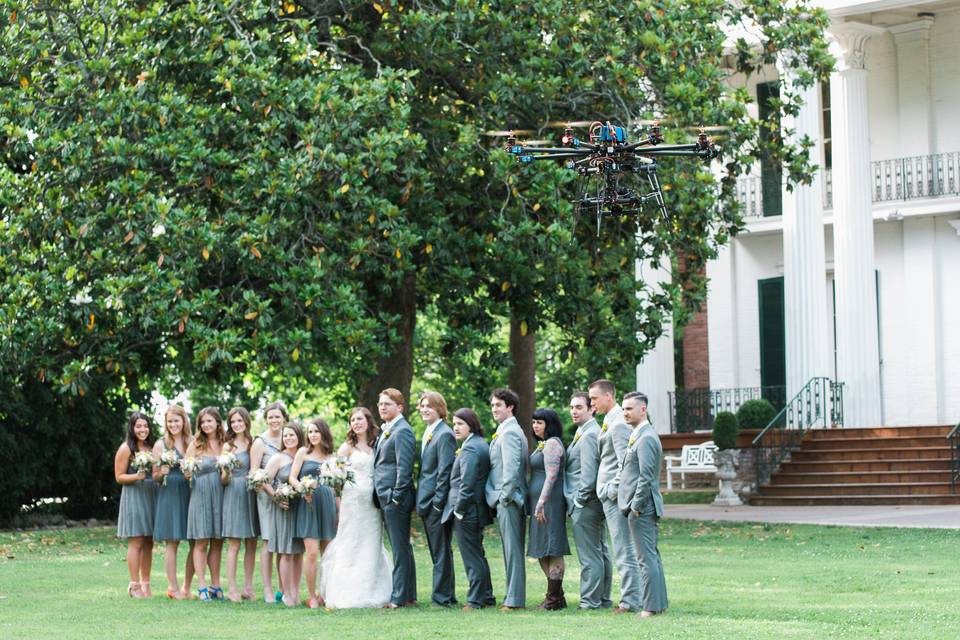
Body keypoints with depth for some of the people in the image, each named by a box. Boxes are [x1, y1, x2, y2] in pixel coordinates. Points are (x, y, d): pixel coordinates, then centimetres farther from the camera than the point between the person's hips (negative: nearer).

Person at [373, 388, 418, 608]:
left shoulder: (402, 432, -12)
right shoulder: (386, 431, 18)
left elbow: (404, 468, -18)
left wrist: (396, 497, -19)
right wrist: (383, 498, 16)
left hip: (396, 500, -10)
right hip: (386, 499, 10)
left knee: (401, 549, -6)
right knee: (401, 548, 13)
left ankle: (400, 598, -4)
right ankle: (408, 596, 18)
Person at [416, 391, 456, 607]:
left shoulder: (444, 434, -13)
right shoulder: (428, 433, 17)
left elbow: (445, 472, -17)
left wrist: (437, 502, -19)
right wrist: (422, 501, 14)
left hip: (437, 502, -10)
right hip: (427, 503, 10)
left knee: (441, 552, -4)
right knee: (437, 551, 13)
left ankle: (442, 597, -1)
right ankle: (446, 596, 19)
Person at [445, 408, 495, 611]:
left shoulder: (469, 449, -17)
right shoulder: (481, 445, 14)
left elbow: (466, 484, -22)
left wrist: (459, 509, -17)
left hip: (467, 511, -10)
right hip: (478, 510, 10)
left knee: (472, 557, -4)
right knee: (477, 555, 17)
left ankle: (475, 600, 0)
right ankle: (486, 597, 23)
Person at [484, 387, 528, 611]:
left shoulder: (509, 432, -13)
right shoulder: (504, 431, 18)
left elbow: (511, 467, -20)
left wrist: (505, 496, -15)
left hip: (509, 500, -10)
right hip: (504, 500, 10)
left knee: (513, 550, -8)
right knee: (511, 550, 12)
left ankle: (515, 600, -7)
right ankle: (513, 596, 16)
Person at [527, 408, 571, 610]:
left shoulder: (552, 444, -11)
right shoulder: (543, 444, 20)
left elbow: (551, 476, -19)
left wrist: (541, 503, -23)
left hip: (549, 500, -11)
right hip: (539, 502, 11)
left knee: (552, 550, -7)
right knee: (542, 551, 12)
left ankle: (554, 599, -5)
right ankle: (557, 597, 17)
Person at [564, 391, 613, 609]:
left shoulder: (588, 435, -16)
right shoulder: (593, 432, 16)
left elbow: (588, 473, -21)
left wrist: (579, 500, -14)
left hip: (585, 504, -11)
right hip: (596, 502, 11)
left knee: (590, 556, -7)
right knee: (601, 552, 13)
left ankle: (591, 601, -5)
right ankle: (603, 599, 19)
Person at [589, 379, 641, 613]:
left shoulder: (618, 424, -14)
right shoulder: (609, 421, 16)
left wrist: (613, 490, -16)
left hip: (615, 496, -10)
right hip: (610, 496, 10)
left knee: (624, 550, -7)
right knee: (623, 550, 11)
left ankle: (630, 601, -5)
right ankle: (631, 598, 15)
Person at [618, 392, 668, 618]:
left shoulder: (646, 438, -16)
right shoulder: (638, 436, 17)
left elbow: (646, 477, -21)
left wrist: (636, 506, -17)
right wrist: (633, 505, 18)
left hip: (642, 507, -11)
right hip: (644, 507, 11)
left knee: (647, 558, -8)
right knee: (652, 556, 14)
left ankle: (651, 606, -7)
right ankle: (659, 602, 20)